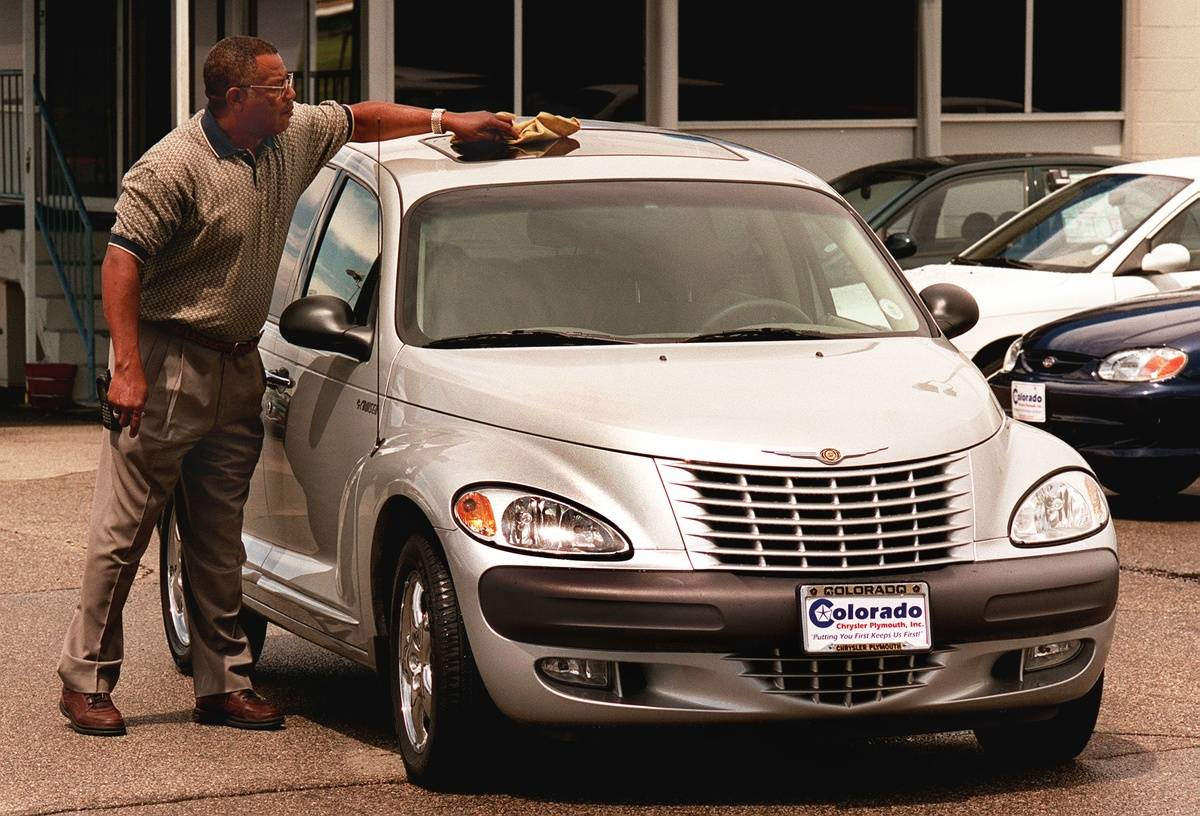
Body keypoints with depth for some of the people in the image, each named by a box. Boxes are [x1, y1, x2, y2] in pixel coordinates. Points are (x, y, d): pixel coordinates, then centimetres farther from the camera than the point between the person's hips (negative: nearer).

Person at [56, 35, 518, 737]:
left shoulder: (295, 137, 7)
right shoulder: (174, 168, -16)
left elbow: (359, 119, 25)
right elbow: (122, 262, -18)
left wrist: (448, 121, 18)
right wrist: (127, 367, -24)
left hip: (238, 370, 8)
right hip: (168, 367, -7)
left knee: (220, 540, 11)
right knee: (124, 533, -4)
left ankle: (224, 683, 16)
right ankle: (86, 680, 4)